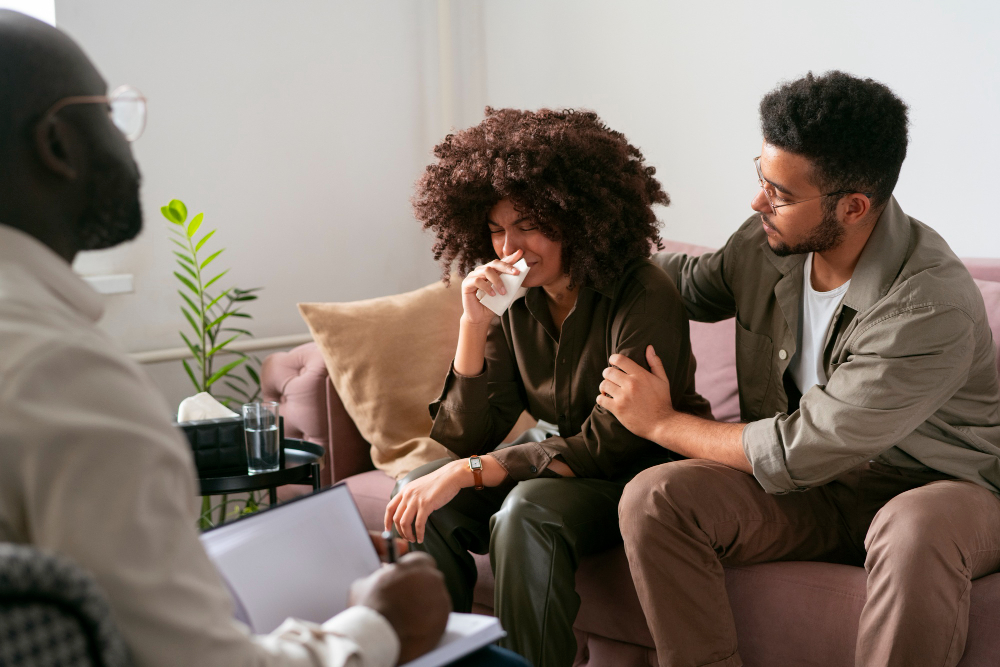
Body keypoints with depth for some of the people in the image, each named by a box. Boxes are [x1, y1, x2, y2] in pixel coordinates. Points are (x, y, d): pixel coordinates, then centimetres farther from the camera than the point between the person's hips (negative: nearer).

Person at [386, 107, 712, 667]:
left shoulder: (645, 299, -22)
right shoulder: (511, 302, -4)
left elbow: (612, 446, -24)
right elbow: (463, 439, -6)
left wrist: (468, 473, -28)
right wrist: (474, 324, -20)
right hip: (555, 462, 6)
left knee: (526, 510, -32)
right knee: (424, 497, -15)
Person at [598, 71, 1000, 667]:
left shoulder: (933, 308, -27)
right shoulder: (767, 241, -6)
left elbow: (798, 453, -22)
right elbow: (692, 285, 21)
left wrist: (663, 423, -10)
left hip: (946, 487, -5)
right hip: (823, 485, 6)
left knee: (915, 532, -42)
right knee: (654, 500, -20)